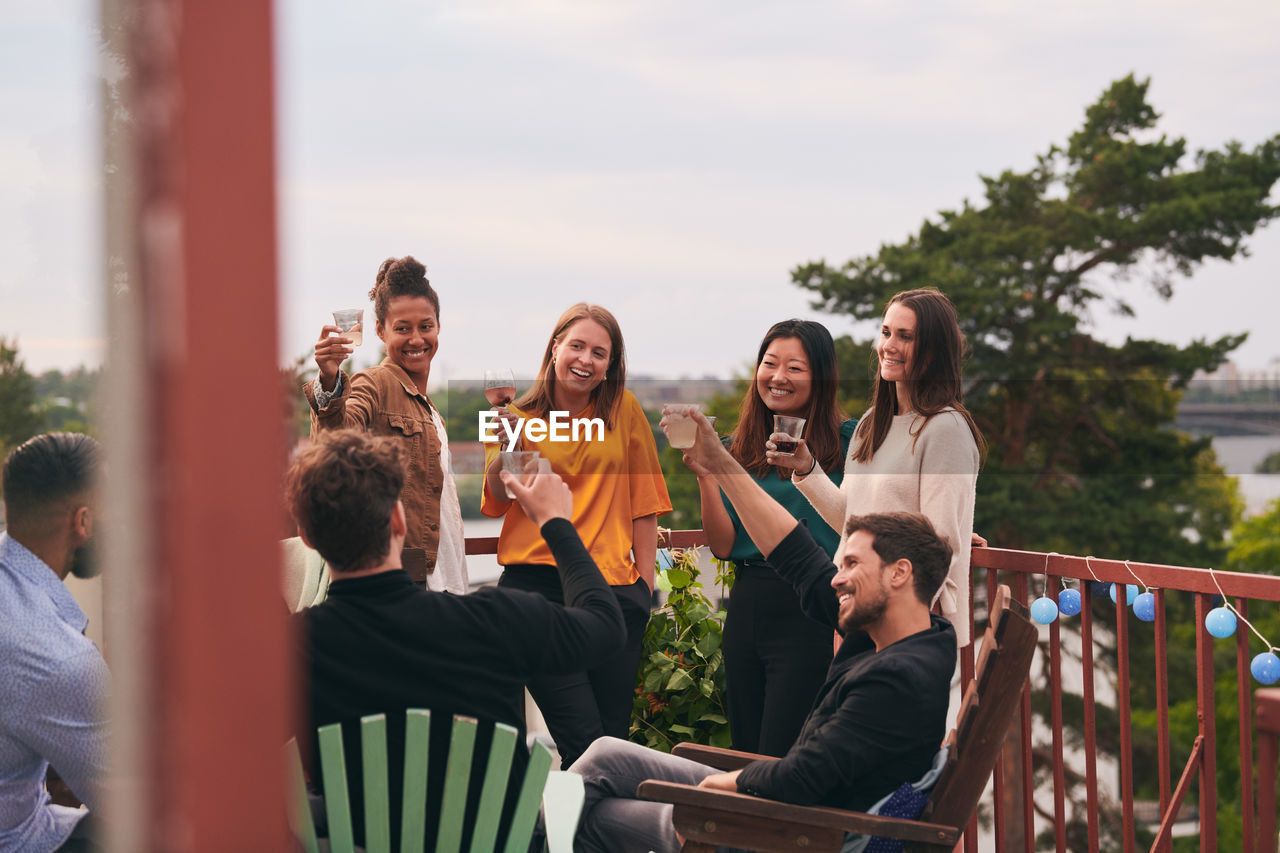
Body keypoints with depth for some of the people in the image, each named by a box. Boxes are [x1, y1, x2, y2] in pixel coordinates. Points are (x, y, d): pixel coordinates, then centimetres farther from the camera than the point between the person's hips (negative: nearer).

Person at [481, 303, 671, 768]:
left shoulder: (625, 410, 10)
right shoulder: (521, 416, 9)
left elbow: (643, 504, 13)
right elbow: (497, 505, 0)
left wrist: (645, 585, 8)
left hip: (612, 586, 2)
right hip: (536, 584, -1)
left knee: (613, 736, 0)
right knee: (584, 738, -12)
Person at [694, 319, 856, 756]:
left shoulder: (846, 441, -2)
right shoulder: (740, 449, 10)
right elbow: (722, 544, 4)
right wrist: (706, 474, -6)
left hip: (810, 613, -5)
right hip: (746, 608, 5)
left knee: (779, 761, -7)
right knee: (745, 753, 12)